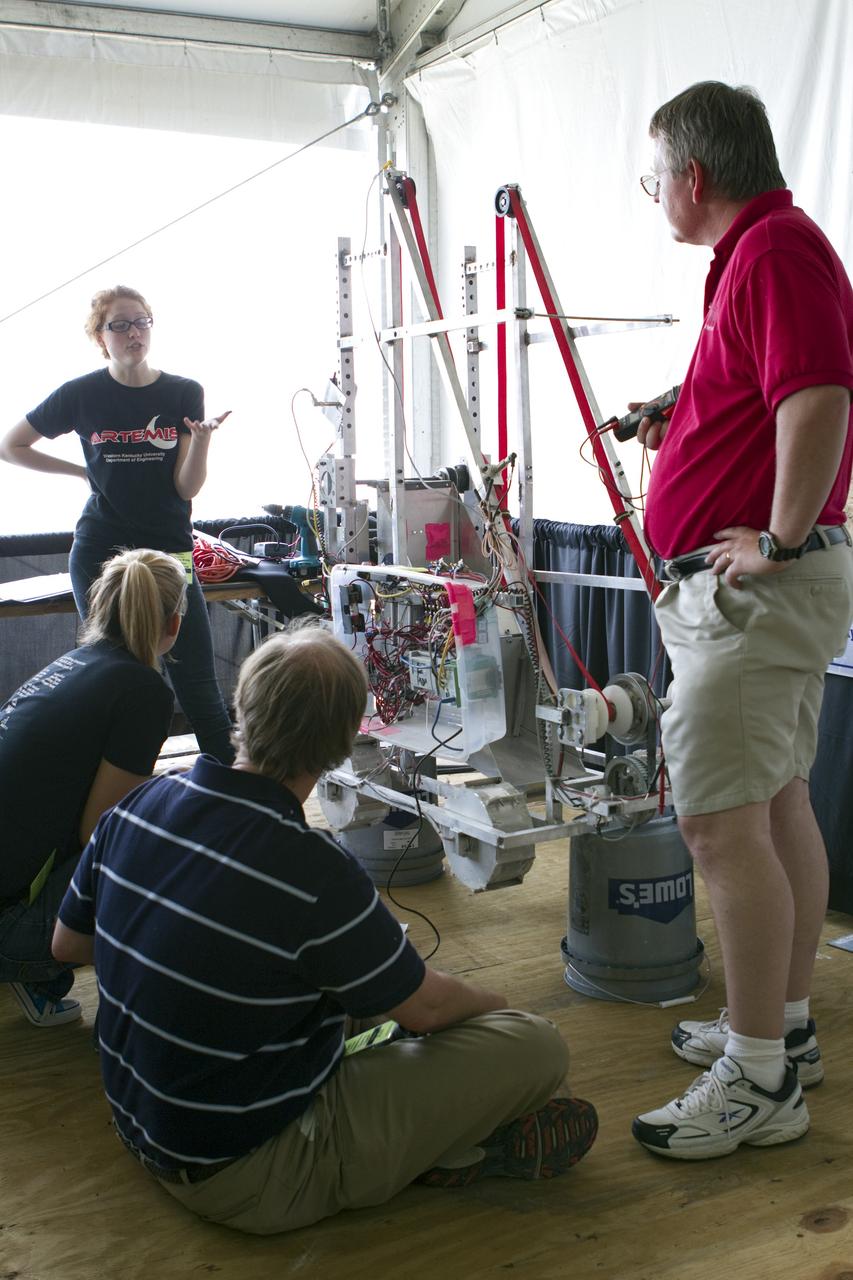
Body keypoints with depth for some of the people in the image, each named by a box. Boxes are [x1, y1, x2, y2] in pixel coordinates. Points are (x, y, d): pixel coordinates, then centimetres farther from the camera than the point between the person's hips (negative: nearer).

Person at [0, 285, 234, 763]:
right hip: (101, 556, 0)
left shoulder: (185, 394, 0)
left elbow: (187, 487, -4)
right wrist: (85, 471, 5)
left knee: (198, 682, -3)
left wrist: (201, 438, -22)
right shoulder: (83, 394, -1)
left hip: (171, 553, 0)